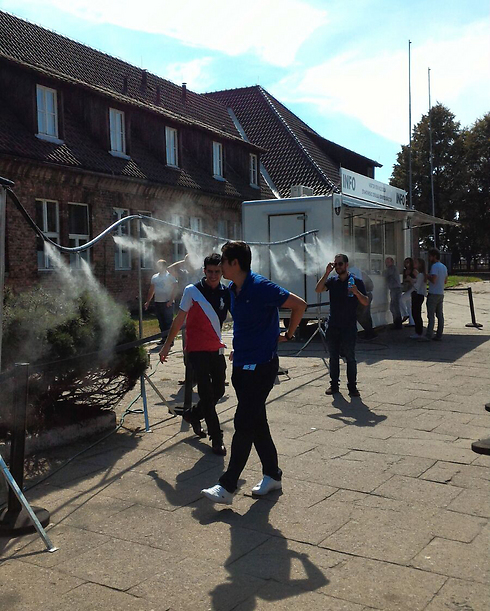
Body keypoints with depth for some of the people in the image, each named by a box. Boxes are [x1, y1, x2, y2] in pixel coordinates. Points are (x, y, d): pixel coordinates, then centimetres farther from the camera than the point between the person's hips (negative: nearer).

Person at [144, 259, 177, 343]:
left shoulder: (170, 276, -4)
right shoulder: (154, 277, 15)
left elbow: (174, 289, -10)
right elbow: (151, 290, 20)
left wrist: (170, 301, -18)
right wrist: (148, 302, 16)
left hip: (167, 303, -6)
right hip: (157, 302, 6)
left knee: (168, 322, -6)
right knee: (161, 322, 10)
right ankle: (164, 338, 18)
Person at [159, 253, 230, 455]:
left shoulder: (226, 293, 3)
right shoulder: (192, 291, -6)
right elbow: (179, 320, -2)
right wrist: (167, 345, 0)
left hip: (217, 348, 5)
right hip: (197, 349, -5)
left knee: (219, 391, 12)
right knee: (206, 393, -4)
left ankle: (193, 415, 38)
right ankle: (216, 438, 5)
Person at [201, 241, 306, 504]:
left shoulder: (260, 287, -18)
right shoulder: (233, 289, 8)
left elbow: (299, 304, -14)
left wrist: (287, 335, -3)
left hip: (260, 366, -9)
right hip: (242, 365, 9)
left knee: (244, 424, -6)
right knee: (257, 423, 14)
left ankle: (227, 486, -1)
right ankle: (272, 475, 27)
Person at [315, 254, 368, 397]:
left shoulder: (356, 281, -1)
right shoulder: (332, 280, 7)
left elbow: (366, 303, -5)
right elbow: (318, 289, -9)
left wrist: (356, 292, -23)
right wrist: (327, 273, -15)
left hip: (349, 327, -3)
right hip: (333, 326, 3)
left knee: (350, 357, -1)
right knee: (333, 357, 10)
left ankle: (352, 386, 8)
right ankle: (334, 384, 19)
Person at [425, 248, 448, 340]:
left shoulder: (434, 266, -14)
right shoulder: (444, 267, 15)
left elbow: (433, 280, -23)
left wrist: (427, 276, -7)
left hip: (433, 294, -9)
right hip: (441, 294, 9)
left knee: (431, 315, -7)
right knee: (440, 315, 7)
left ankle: (428, 335, -7)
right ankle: (439, 335, 9)